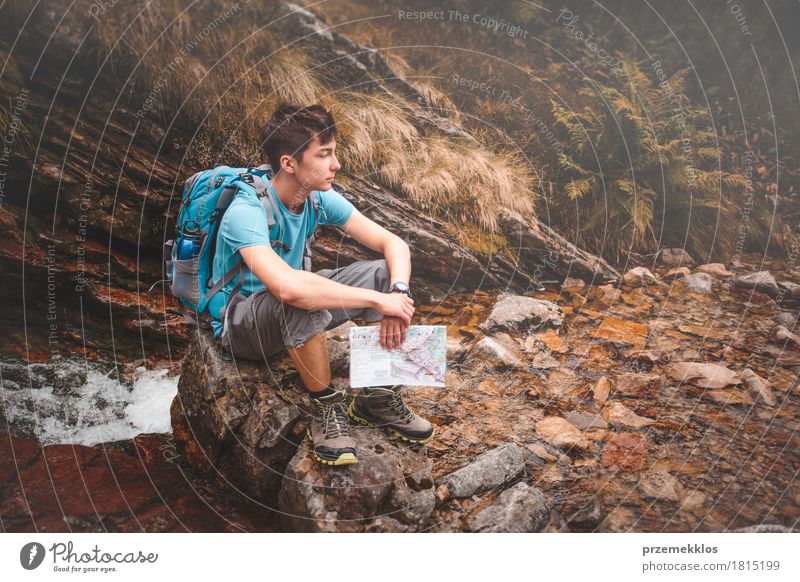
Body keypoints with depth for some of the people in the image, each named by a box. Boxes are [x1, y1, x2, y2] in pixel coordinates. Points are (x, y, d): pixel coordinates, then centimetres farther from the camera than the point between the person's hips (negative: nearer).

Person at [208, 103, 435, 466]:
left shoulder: (321, 199, -9)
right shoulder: (247, 212, -30)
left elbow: (393, 244, -9)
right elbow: (286, 286, -47)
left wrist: (398, 293, -30)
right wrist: (377, 300, -41)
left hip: (291, 315, 7)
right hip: (238, 325, -7)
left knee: (384, 273, -11)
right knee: (301, 301, -40)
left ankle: (378, 397, -3)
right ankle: (327, 406, -17)